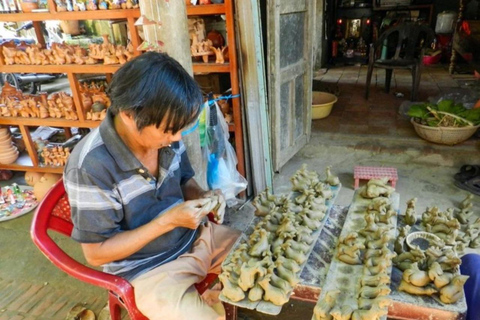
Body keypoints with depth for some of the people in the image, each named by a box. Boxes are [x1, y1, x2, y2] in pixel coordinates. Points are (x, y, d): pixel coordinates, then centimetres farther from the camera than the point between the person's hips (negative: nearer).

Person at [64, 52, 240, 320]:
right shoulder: (90, 166, -27)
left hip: (197, 237, 6)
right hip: (148, 271, -5)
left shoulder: (165, 135, -12)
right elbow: (96, 253, -18)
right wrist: (167, 220, -26)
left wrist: (202, 197, -15)